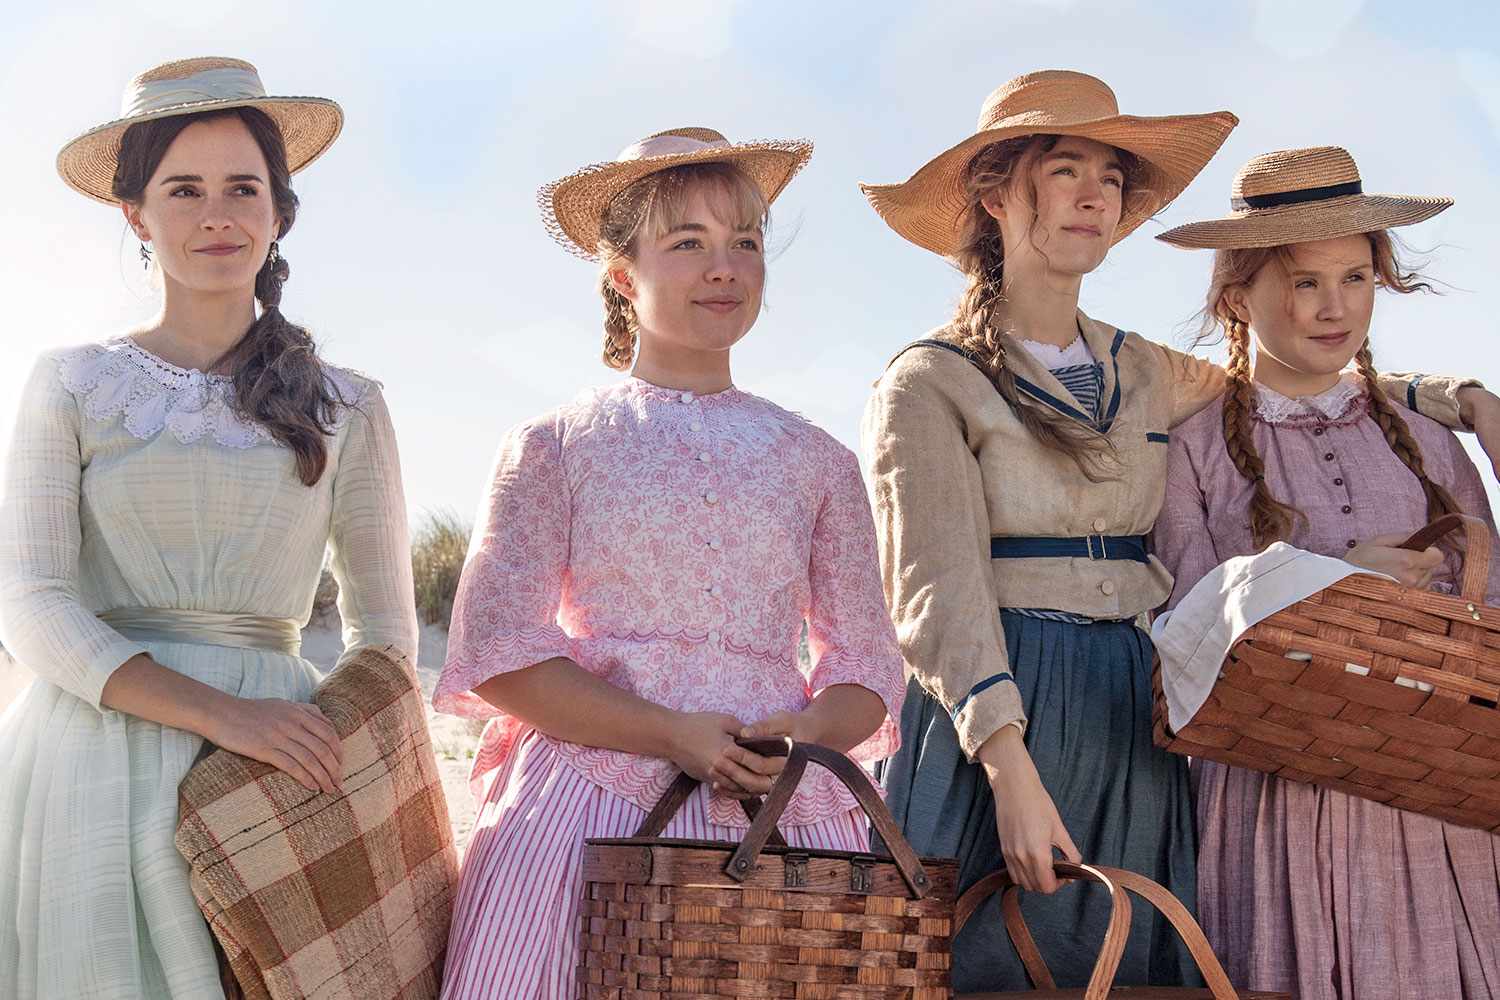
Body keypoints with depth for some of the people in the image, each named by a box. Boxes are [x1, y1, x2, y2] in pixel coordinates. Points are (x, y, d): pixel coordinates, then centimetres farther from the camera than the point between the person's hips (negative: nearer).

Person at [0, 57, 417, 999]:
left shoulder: (347, 408, 9)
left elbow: (384, 623, 15)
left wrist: (357, 780, -1)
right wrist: (220, 714, -16)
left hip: (273, 766, 1)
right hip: (91, 760, -1)